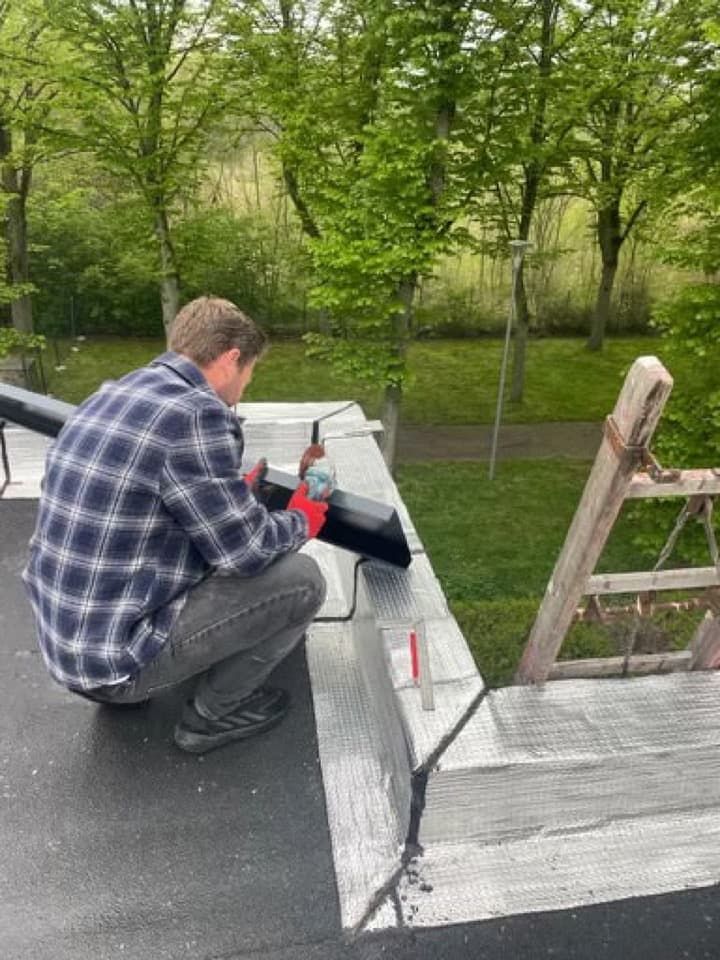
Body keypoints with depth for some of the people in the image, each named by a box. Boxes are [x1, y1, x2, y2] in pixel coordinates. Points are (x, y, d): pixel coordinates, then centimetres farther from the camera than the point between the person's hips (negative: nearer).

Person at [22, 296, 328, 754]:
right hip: (117, 655, -9)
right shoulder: (196, 412, -22)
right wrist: (301, 522, 3)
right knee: (302, 579, -5)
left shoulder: (114, 394, 5)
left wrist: (236, 492, 19)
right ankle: (216, 712, 12)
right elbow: (245, 551, -16)